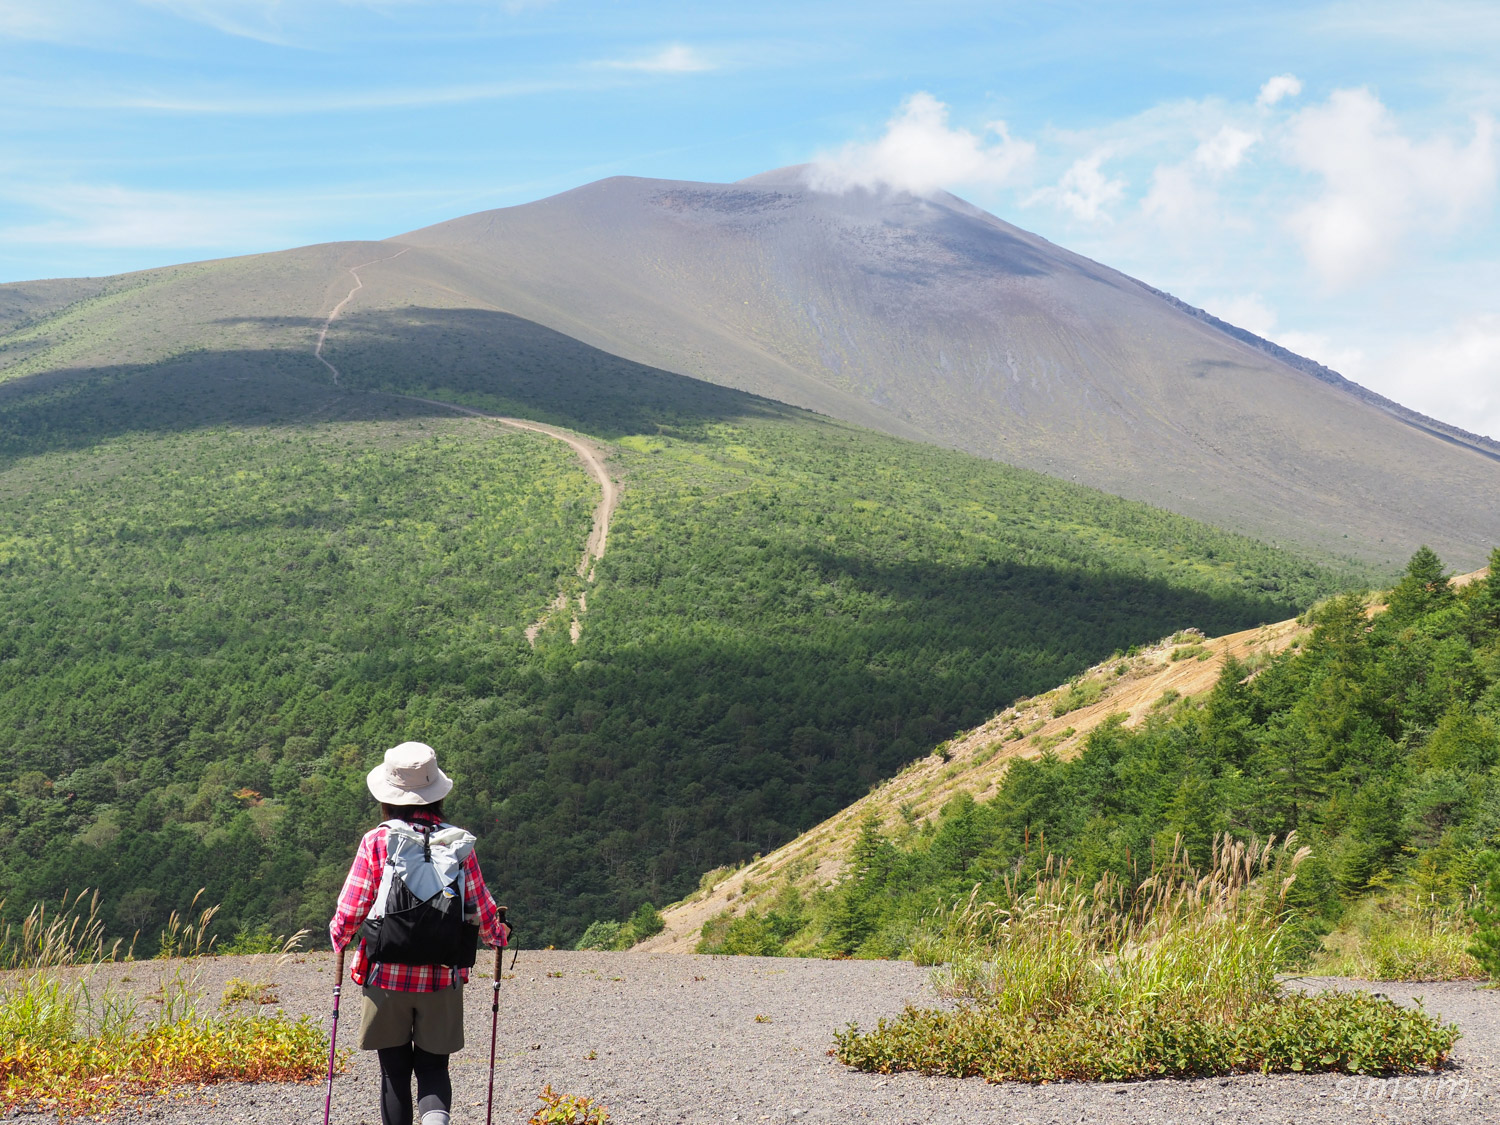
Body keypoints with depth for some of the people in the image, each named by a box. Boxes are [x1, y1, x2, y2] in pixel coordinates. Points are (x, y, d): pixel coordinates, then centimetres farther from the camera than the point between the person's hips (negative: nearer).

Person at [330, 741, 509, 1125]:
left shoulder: (376, 841, -6)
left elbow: (350, 911, -5)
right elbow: (481, 911, 4)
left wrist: (339, 936, 18)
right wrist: (498, 935, 26)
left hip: (387, 976, -1)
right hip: (442, 978, 1)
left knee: (395, 1073, 11)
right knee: (433, 1068, 9)